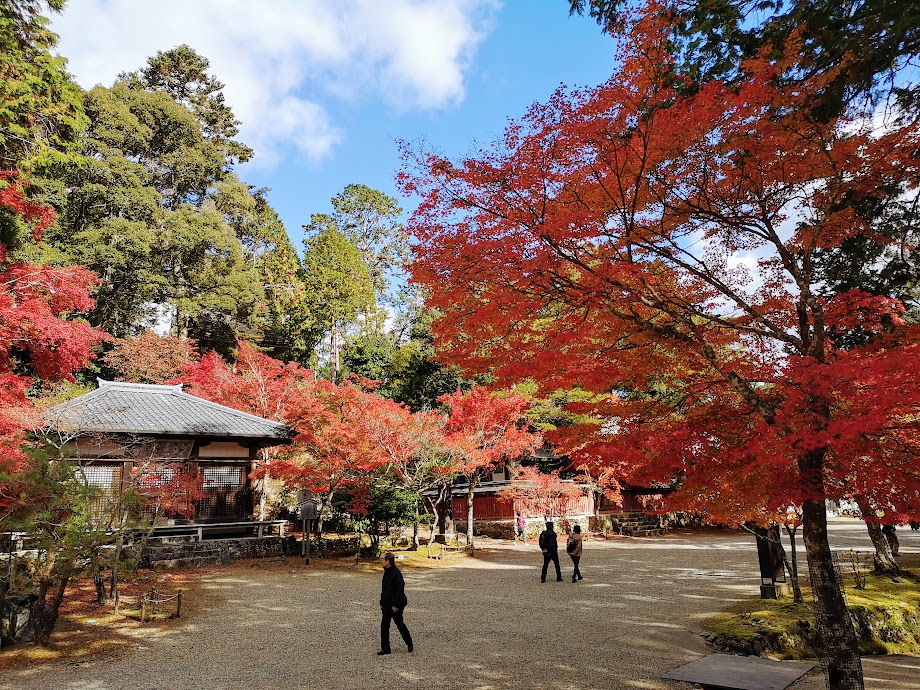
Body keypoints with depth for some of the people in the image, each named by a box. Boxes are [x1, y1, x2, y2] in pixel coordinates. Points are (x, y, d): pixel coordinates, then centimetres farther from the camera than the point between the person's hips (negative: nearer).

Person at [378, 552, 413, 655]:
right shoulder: (386, 572, 9)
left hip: (395, 605, -9)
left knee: (399, 623, 6)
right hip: (387, 605, 9)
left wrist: (396, 605, -22)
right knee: (384, 625, 6)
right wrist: (382, 603, 17)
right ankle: (385, 648, 13)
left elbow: (400, 590, -21)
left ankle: (409, 643, 26)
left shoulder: (396, 573, -20)